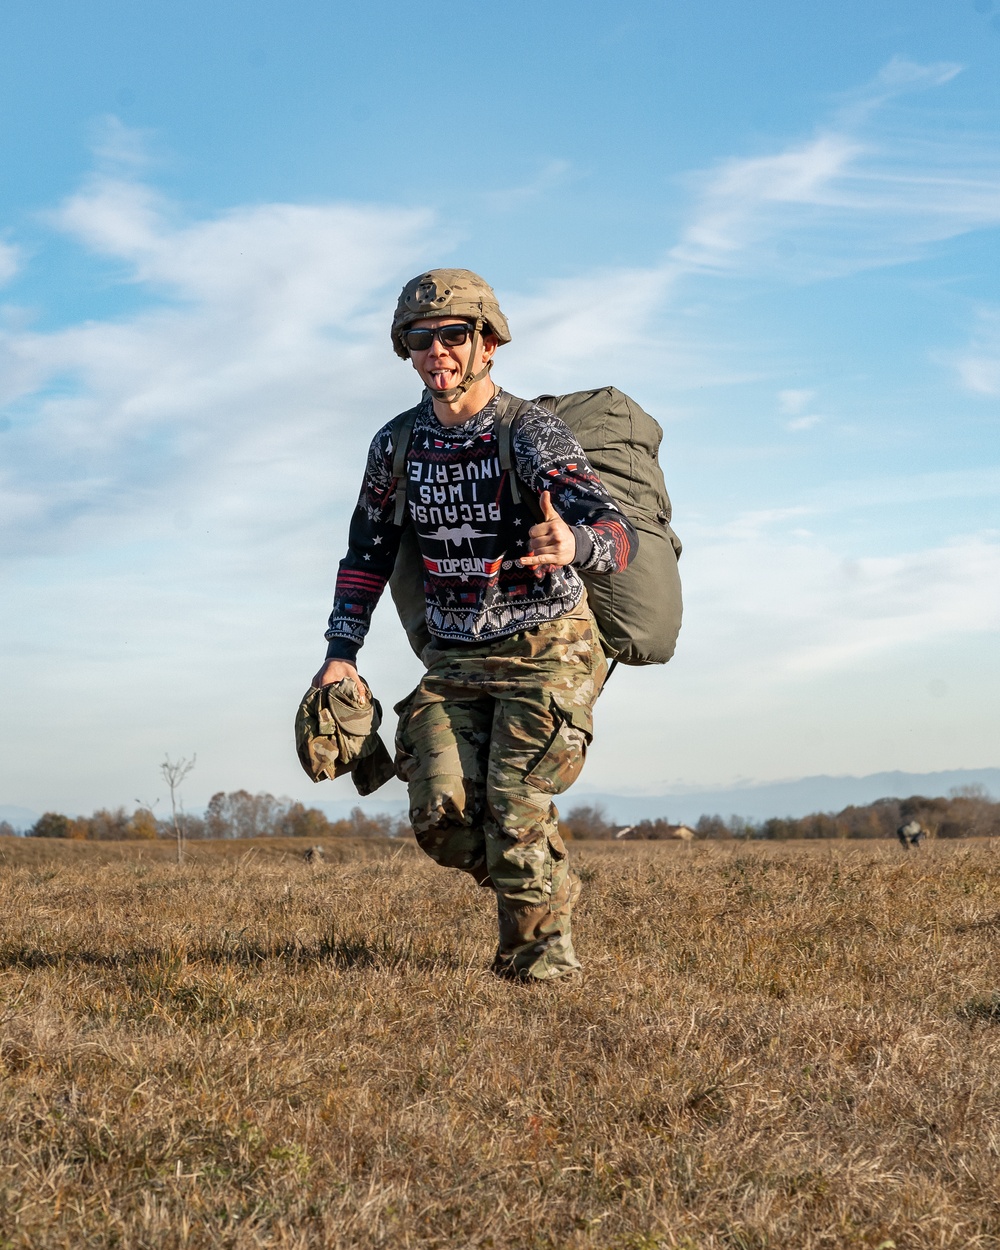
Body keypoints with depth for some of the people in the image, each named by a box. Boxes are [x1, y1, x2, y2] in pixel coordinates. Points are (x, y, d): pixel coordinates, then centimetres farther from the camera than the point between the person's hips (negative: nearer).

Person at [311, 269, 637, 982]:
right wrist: (342, 653, 8)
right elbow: (368, 550, 15)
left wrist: (573, 544, -53)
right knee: (443, 812, -9)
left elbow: (619, 535, -30)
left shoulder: (531, 433, -16)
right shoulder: (397, 445, 0)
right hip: (455, 658, 5)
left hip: (545, 649, -5)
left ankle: (545, 945, 7)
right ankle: (546, 887, 19)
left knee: (513, 805, -17)